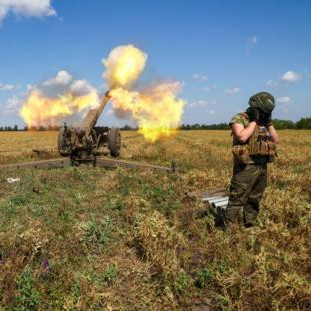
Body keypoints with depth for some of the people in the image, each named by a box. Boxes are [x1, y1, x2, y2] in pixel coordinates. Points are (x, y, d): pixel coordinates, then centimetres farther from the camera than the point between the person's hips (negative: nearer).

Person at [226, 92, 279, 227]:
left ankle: (249, 226, 28)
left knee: (254, 201, 16)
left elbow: (275, 140, 10)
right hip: (246, 167, -7)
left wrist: (269, 122, 1)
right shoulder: (239, 119, -7)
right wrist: (254, 121, -14)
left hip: (262, 167, 7)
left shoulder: (263, 122, 15)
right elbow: (242, 137, -24)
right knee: (237, 201, -4)